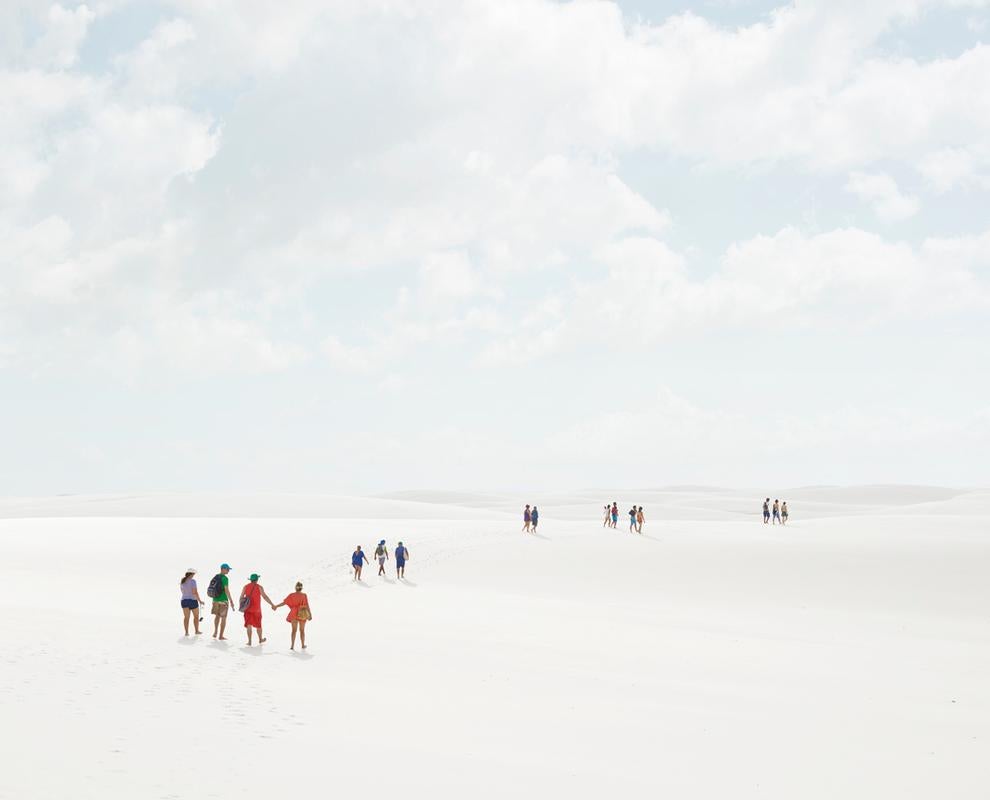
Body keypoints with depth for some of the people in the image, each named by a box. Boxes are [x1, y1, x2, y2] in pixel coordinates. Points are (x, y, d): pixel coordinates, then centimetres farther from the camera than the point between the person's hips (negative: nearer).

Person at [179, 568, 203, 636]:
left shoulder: (182, 581, 5)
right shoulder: (192, 581, -15)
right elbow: (195, 592, -19)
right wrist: (199, 601, -11)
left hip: (184, 600, 5)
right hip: (192, 601, -5)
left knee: (186, 617, 5)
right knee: (196, 616, 13)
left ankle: (186, 632, -3)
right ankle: (197, 631, 21)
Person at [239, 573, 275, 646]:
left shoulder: (246, 587, 3)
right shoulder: (259, 587, -6)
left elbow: (241, 597, 5)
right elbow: (265, 597, -13)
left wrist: (240, 605, 19)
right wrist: (272, 604, -12)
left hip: (247, 609, 2)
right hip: (256, 609, -2)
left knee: (248, 625, 2)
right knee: (258, 625, 15)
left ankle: (249, 641, -5)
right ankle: (260, 639, 31)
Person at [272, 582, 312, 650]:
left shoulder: (292, 595, -6)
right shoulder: (304, 595, -9)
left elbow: (284, 603, -2)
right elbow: (307, 606, -11)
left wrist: (276, 606, 11)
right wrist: (310, 614, -5)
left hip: (294, 614, 1)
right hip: (302, 614, -1)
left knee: (294, 630, 6)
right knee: (302, 630, 13)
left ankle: (292, 645, -2)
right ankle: (303, 645, 22)